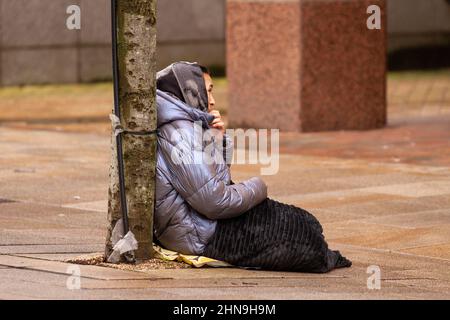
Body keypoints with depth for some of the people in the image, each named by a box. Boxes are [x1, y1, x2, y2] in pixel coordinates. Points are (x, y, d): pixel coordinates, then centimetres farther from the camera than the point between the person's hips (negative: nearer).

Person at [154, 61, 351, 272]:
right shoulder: (180, 133, -22)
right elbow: (214, 202, -25)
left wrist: (218, 139, 3)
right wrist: (257, 188, -8)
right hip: (202, 236, -11)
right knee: (303, 231, -1)